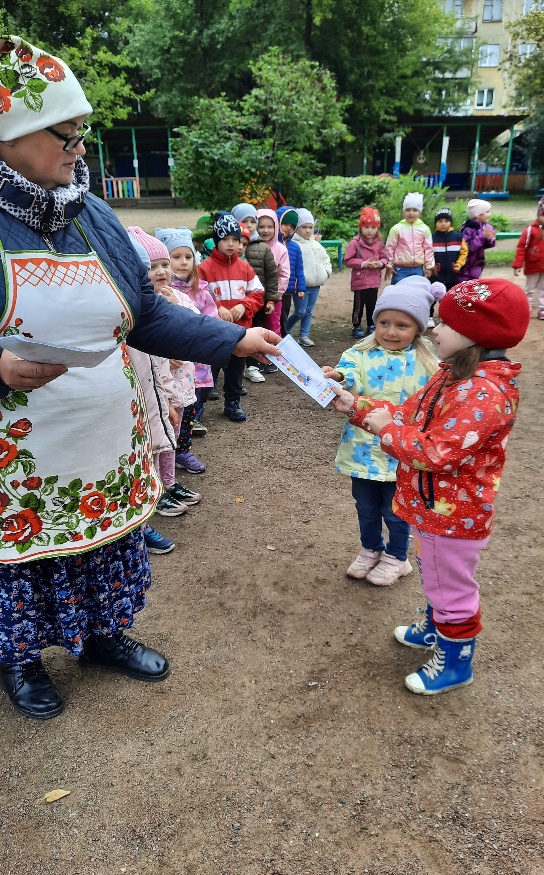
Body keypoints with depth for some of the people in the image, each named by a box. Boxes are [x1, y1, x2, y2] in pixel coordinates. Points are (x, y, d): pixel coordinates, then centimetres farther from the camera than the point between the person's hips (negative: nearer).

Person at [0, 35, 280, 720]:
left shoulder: (93, 215, 4)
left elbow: (148, 317, 6)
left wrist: (236, 340, 1)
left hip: (110, 447, 5)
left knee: (110, 550, 19)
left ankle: (103, 636, 46)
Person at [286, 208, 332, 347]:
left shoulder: (316, 245, 14)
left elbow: (326, 259, 24)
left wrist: (326, 272, 8)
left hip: (315, 285, 7)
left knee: (309, 312, 10)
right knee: (300, 312, -5)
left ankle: (304, 335, 18)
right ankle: (285, 331, 17)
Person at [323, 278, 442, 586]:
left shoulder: (426, 364, -6)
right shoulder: (362, 354, -8)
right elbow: (351, 379, -28)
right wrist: (340, 378, -50)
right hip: (364, 447, 2)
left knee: (395, 509, 15)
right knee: (366, 507, 20)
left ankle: (396, 557, 39)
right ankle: (371, 549, 45)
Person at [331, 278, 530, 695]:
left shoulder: (486, 393, -30)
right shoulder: (454, 375, 4)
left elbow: (436, 451, -33)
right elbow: (409, 416, 9)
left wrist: (386, 429, -21)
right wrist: (357, 407, 1)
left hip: (453, 514, -10)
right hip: (433, 504, 10)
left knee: (452, 586, 10)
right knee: (436, 576, 29)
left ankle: (455, 663, 31)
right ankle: (435, 626, 53)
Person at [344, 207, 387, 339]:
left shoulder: (379, 242, 4)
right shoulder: (355, 243, -11)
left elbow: (384, 257, 12)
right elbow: (348, 260, -12)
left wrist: (380, 263, -12)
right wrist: (363, 264, -19)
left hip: (374, 280, 4)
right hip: (360, 280, -4)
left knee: (372, 304, 12)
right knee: (359, 305, 3)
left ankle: (371, 326, 24)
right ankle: (356, 327, 15)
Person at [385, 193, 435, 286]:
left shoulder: (425, 229, 1)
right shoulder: (397, 228, -5)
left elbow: (428, 248, 6)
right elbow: (390, 248, 0)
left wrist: (429, 266, 5)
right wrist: (389, 266, 1)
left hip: (418, 269, 2)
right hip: (400, 268, -2)